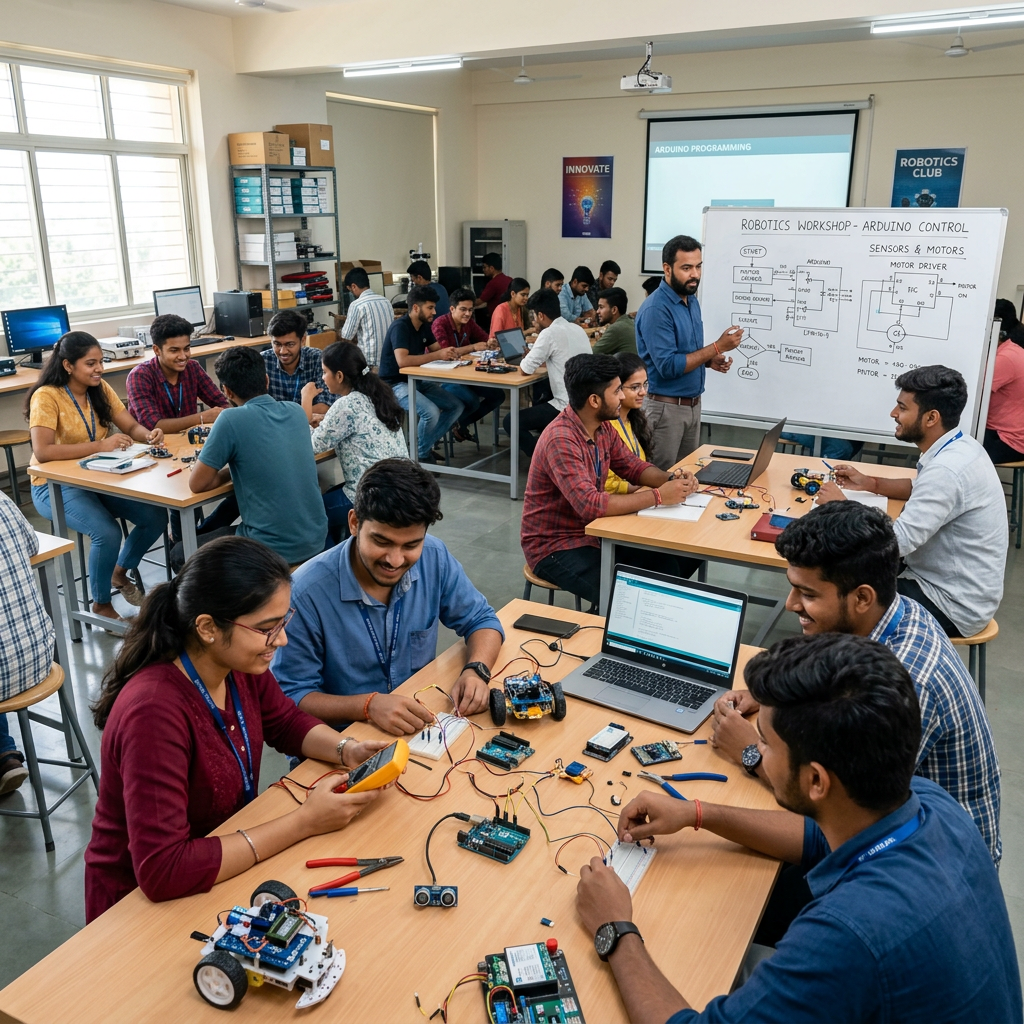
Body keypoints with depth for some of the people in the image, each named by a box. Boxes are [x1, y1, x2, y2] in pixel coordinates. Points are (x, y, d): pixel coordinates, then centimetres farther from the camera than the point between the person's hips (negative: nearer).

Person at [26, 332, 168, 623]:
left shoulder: (101, 389, 3)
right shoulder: (47, 396, -17)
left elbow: (132, 427, 1)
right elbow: (42, 452, -28)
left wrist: (150, 435, -23)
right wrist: (100, 445, -33)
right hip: (56, 486, -6)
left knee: (156, 517, -11)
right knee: (107, 532, -29)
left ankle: (120, 573, 18)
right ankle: (101, 604, -2)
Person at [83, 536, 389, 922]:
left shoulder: (239, 665, -10)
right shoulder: (154, 712, -32)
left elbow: (288, 723, 8)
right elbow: (162, 872, -34)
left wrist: (348, 750, -12)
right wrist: (303, 822, -29)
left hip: (225, 859, 6)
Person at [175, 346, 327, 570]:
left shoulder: (231, 419, -15)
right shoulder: (296, 411, 4)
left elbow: (197, 484, -8)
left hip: (274, 549, -7)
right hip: (316, 539, 7)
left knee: (180, 556, 19)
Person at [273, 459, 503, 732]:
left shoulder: (435, 558, -9)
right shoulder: (306, 593, -21)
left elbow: (482, 620, 5)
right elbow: (292, 696, -13)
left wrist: (476, 669, -16)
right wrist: (368, 705, -29)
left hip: (423, 728, 3)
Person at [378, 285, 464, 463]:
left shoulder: (423, 326, 6)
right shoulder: (400, 326, -21)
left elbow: (437, 348, 14)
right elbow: (402, 361, -34)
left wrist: (450, 352, -11)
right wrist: (437, 355, -32)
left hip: (417, 380, 9)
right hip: (396, 384, -9)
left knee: (456, 406, 0)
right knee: (431, 412, -30)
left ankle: (425, 446, 10)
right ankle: (421, 455, -5)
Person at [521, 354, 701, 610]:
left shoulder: (602, 427, 1)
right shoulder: (561, 440, -27)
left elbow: (632, 466, 12)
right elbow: (590, 505, -35)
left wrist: (671, 479, -9)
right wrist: (658, 496, -28)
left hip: (593, 531, 9)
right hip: (555, 547, -8)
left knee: (676, 561, -1)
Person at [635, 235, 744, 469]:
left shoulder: (692, 300, 8)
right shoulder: (656, 309, -19)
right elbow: (668, 366, -24)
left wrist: (711, 360, 0)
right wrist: (717, 347, -21)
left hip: (693, 404, 8)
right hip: (666, 407, -8)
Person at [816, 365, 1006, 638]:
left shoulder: (948, 469, -29)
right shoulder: (957, 447, 2)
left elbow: (897, 542, -33)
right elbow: (924, 490, 22)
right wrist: (869, 483, 8)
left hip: (954, 605, -9)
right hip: (950, 583, 9)